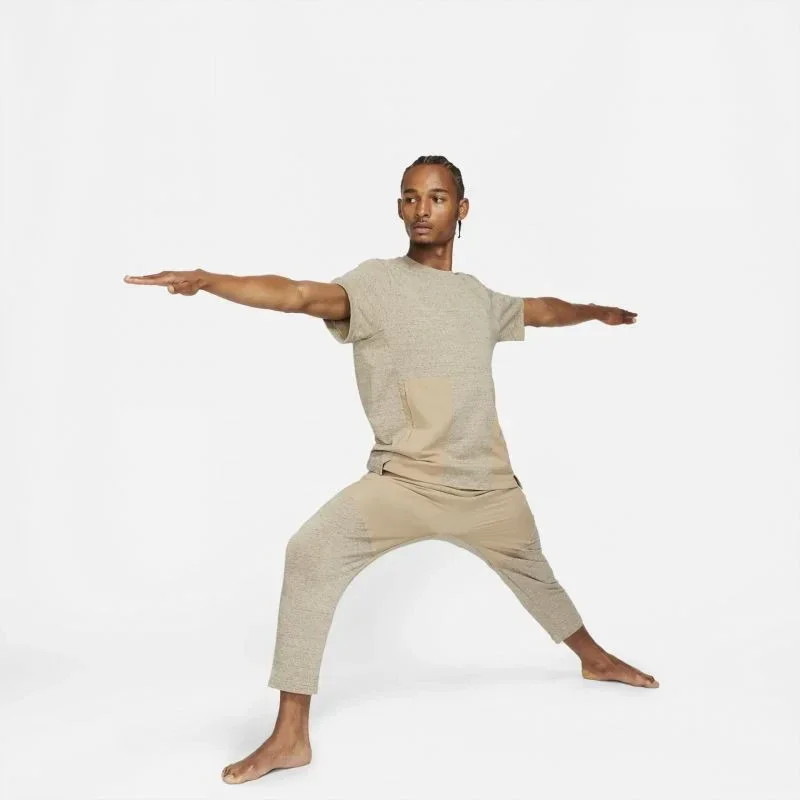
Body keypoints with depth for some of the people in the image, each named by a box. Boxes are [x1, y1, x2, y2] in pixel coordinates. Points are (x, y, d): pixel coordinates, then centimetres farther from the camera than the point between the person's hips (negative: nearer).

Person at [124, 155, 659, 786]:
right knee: (312, 554, -25)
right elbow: (300, 295, -25)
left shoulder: (480, 298, 9)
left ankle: (595, 658, 55)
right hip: (403, 482, -4)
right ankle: (290, 737, -15)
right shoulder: (375, 283, -7)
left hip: (488, 485, 4)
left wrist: (594, 311, 48)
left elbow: (539, 309, 31)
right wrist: (207, 280, -42)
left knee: (533, 572, 25)